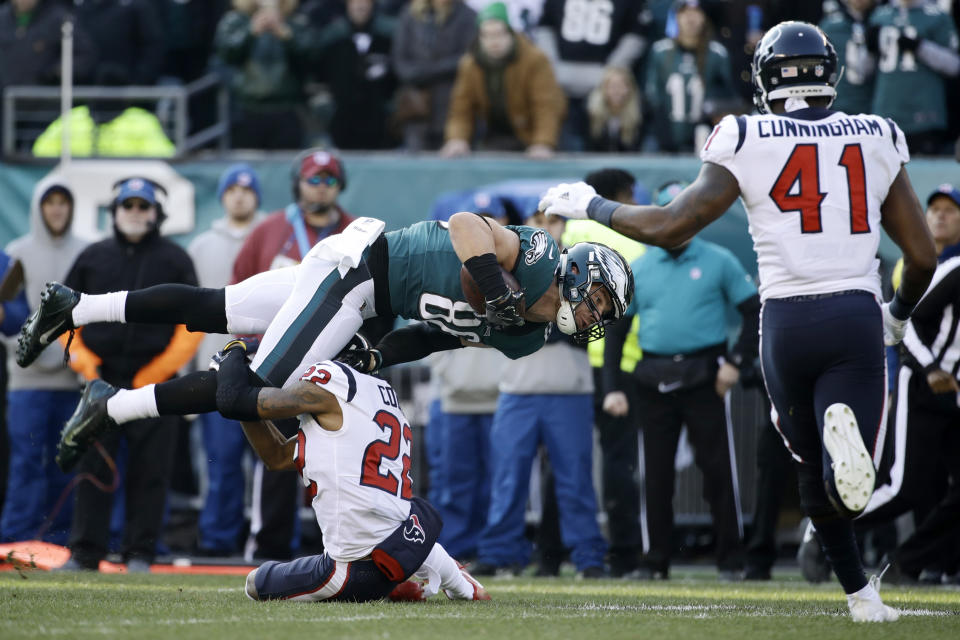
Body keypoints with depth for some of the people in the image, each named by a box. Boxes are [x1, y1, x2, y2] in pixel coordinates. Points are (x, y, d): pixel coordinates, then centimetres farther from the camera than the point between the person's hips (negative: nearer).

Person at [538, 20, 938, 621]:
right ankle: (845, 432, -36)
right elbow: (923, 257, 11)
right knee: (847, 491, -2)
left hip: (787, 322, 0)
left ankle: (862, 593, 10)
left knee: (813, 470, 20)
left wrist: (589, 205, 14)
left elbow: (670, 227, -2)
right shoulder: (877, 140, 9)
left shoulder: (748, 142, 1)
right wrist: (898, 315, 32)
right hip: (857, 318, 0)